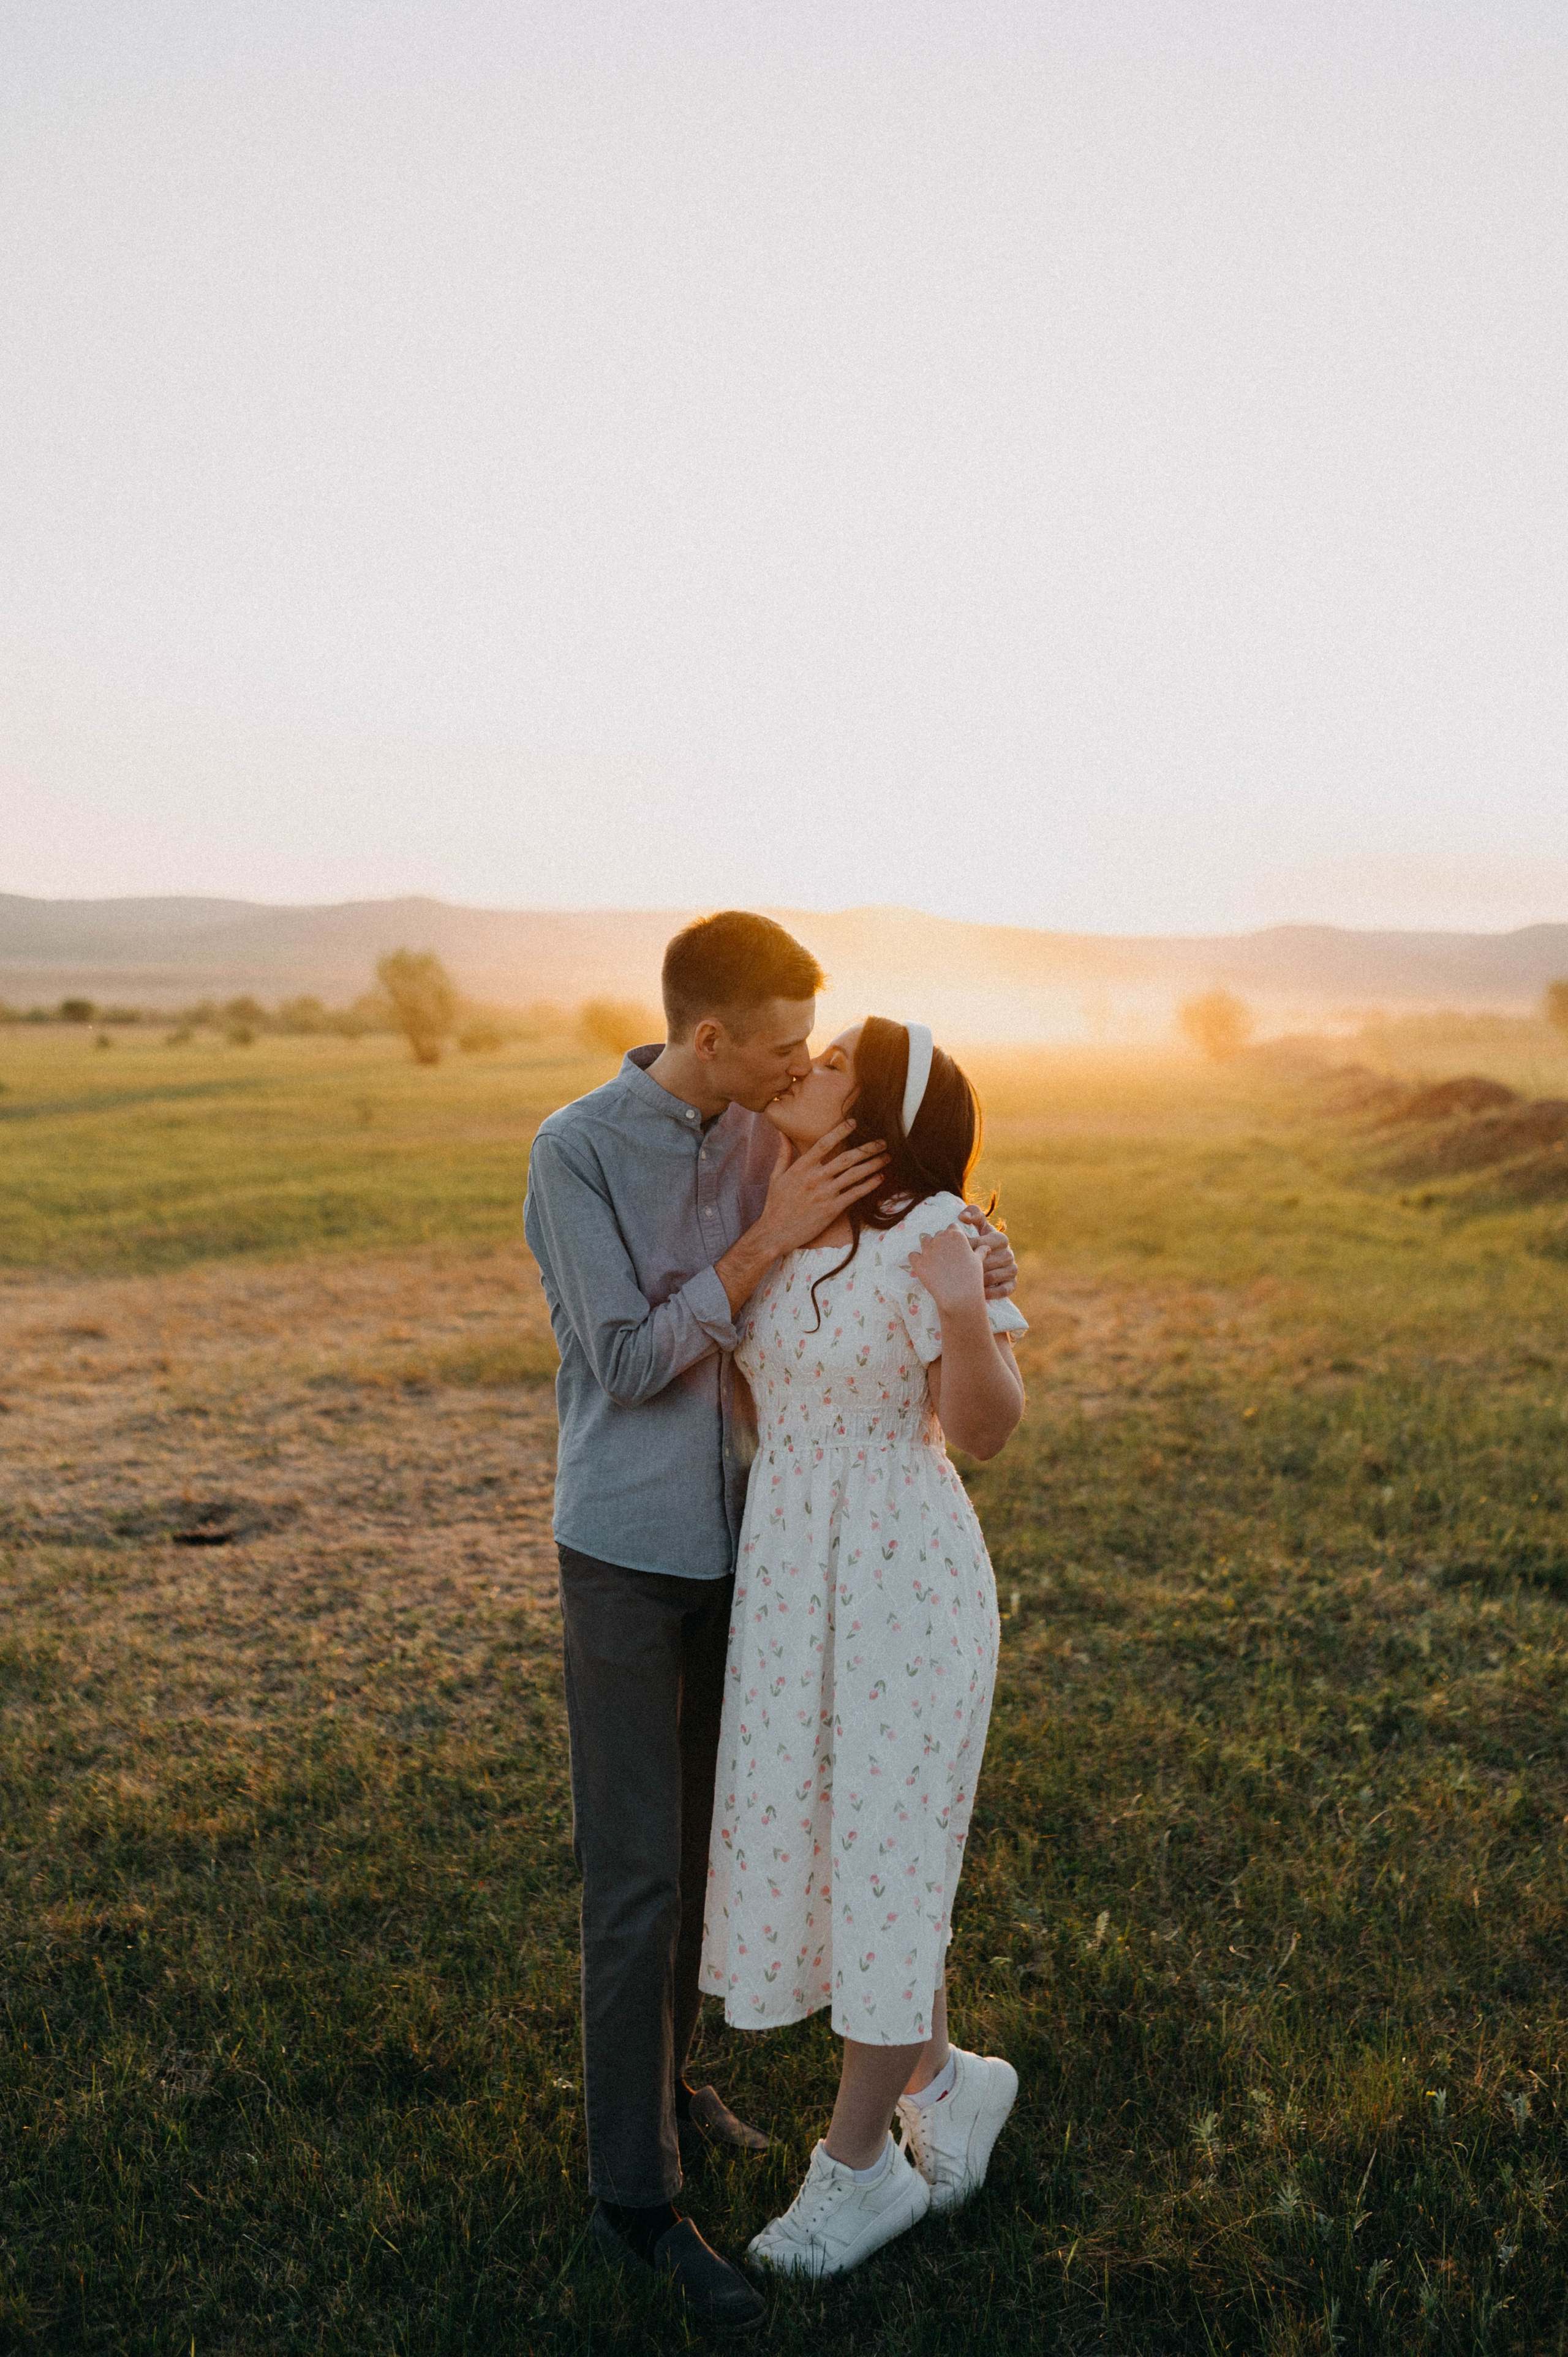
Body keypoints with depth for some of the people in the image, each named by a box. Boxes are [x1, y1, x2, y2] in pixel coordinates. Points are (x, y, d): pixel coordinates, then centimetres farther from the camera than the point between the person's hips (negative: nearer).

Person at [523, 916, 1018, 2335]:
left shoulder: (768, 1137, -1)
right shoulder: (576, 1152, -17)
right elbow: (627, 1360, -21)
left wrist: (974, 1246, -14)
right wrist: (772, 1236, -27)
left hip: (740, 1536, 6)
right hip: (626, 1551, -6)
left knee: (700, 1838, 18)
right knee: (635, 1872, 0)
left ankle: (664, 2082, 39)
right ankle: (634, 2191, 14)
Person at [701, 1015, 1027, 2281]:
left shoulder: (926, 1238, -17)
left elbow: (987, 1427, -14)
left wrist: (968, 1323, -32)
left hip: (900, 1582, -7)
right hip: (789, 1573, 8)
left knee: (879, 1857, 7)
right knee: (810, 1839, 17)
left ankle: (858, 2165, 28)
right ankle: (945, 2078, 41)